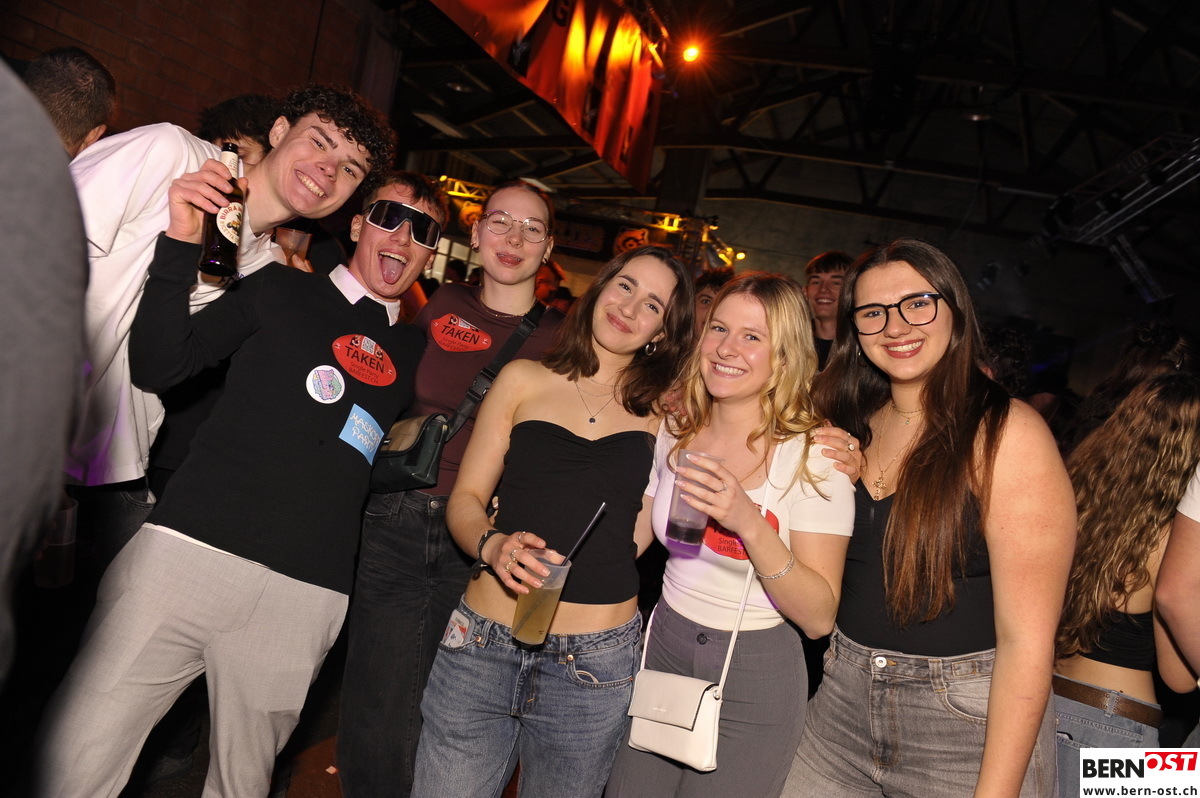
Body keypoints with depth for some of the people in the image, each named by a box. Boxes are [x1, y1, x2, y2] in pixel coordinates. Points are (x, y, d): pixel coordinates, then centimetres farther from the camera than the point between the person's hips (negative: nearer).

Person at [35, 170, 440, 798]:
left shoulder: (413, 353, 16)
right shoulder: (281, 292, 9)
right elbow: (158, 367, 1)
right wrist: (181, 241, -8)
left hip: (304, 598, 2)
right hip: (190, 550, -2)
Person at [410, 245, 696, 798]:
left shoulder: (660, 412, 6)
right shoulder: (525, 380, 5)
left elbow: (640, 534, 5)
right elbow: (465, 498, 2)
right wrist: (493, 544, -15)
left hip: (595, 665, 1)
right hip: (484, 643, 0)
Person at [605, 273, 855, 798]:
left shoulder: (815, 454, -15)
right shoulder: (674, 430, 0)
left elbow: (819, 617, -19)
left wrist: (750, 524, -32)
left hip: (756, 679, -4)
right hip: (661, 651, 5)